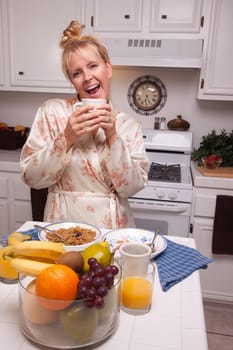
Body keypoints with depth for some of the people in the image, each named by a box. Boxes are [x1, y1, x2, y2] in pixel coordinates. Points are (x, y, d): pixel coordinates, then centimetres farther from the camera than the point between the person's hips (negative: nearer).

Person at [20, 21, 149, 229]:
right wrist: (67, 138, -15)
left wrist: (112, 136, -14)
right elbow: (30, 176, -4)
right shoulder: (52, 111, -1)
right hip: (64, 226, -1)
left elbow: (132, 187, -5)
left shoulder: (129, 125, 1)